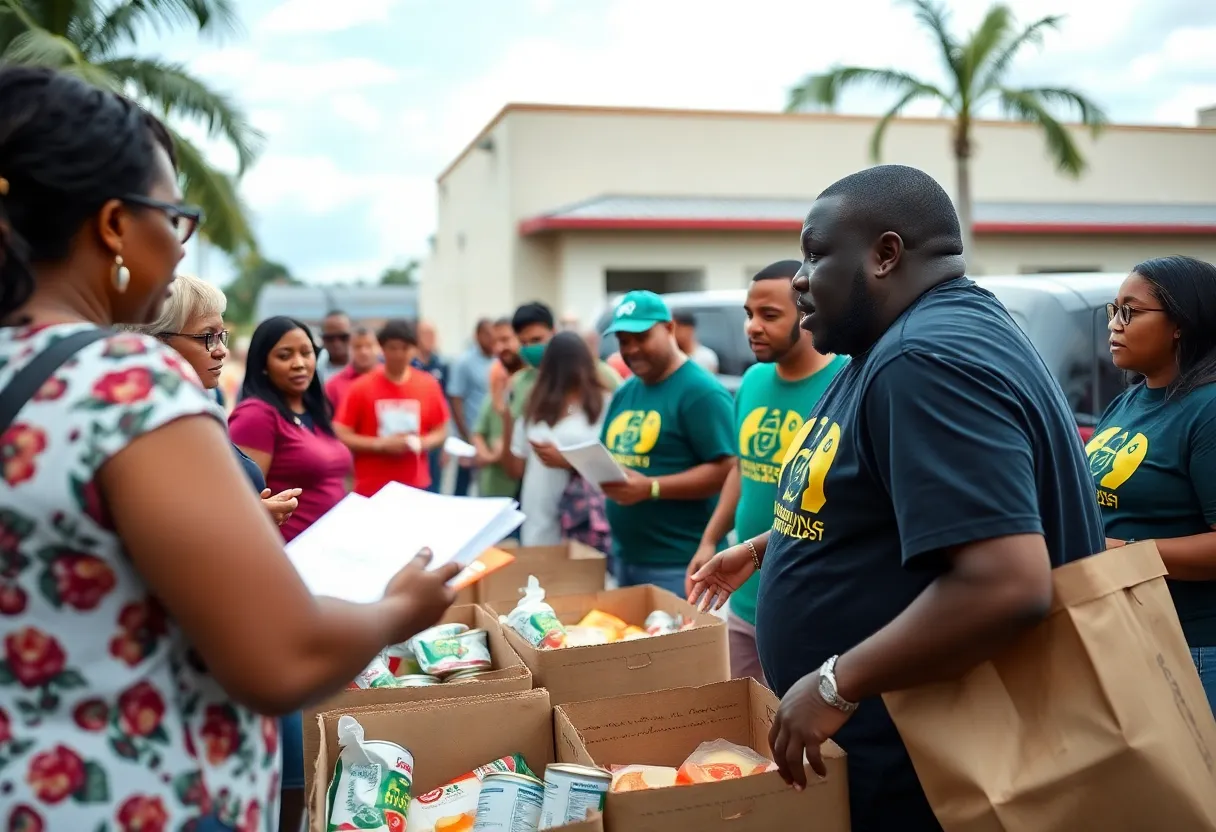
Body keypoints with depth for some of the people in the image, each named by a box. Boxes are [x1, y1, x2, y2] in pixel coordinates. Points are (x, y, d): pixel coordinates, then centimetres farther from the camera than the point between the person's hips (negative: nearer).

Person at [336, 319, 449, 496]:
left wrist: (422, 443, -11)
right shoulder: (361, 387, -5)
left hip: (416, 487, 3)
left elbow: (441, 432, 10)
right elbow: (342, 436, -6)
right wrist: (381, 444, -16)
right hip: (372, 489, -2)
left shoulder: (429, 385, 2)